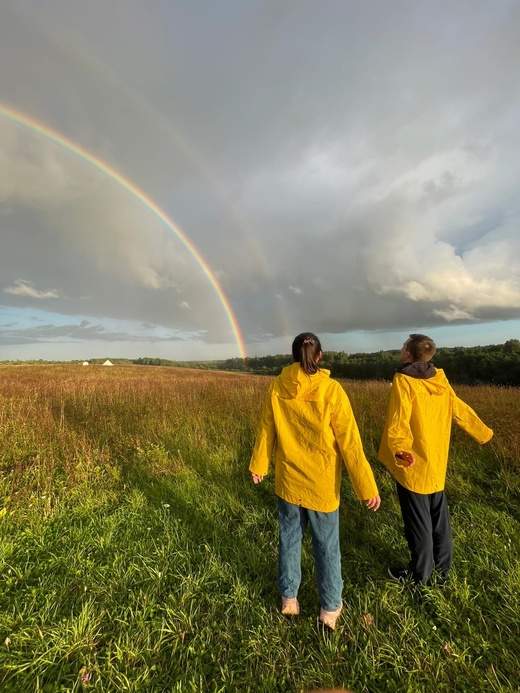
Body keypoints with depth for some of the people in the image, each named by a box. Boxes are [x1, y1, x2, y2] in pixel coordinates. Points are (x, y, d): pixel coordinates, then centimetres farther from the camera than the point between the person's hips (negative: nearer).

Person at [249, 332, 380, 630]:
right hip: (321, 484, -2)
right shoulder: (331, 390, -20)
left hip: (288, 480, 3)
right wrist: (367, 486, -5)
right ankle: (330, 608, 40)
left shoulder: (277, 387, -11)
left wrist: (258, 465, 14)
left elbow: (266, 430, -1)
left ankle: (289, 597, 43)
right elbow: (350, 443, -16)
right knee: (327, 545, 20)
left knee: (290, 538, 23)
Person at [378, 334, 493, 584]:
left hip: (412, 464, -7)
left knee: (417, 520, 10)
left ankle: (420, 574, 29)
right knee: (438, 516, 23)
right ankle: (442, 566, 41)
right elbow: (461, 411, 11)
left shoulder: (403, 381, -20)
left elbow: (397, 422, -28)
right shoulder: (440, 380, 0)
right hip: (436, 464, 7)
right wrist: (483, 432, 25)